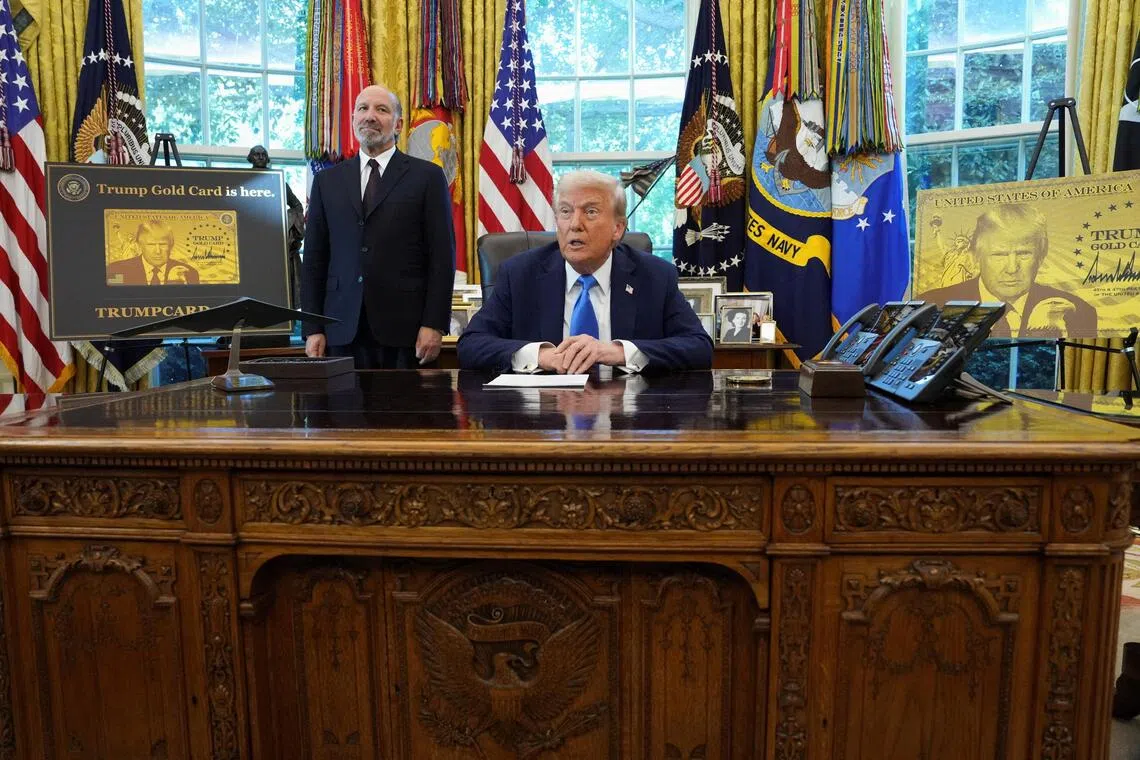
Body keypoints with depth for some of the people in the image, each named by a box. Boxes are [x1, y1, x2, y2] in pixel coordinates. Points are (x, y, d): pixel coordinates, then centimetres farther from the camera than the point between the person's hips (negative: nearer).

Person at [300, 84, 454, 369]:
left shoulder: (427, 176, 5)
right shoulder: (327, 181, 15)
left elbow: (442, 256, 0)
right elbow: (314, 259, 13)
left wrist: (434, 325, -9)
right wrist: (312, 329, 5)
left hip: (405, 329, -2)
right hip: (343, 332, 3)